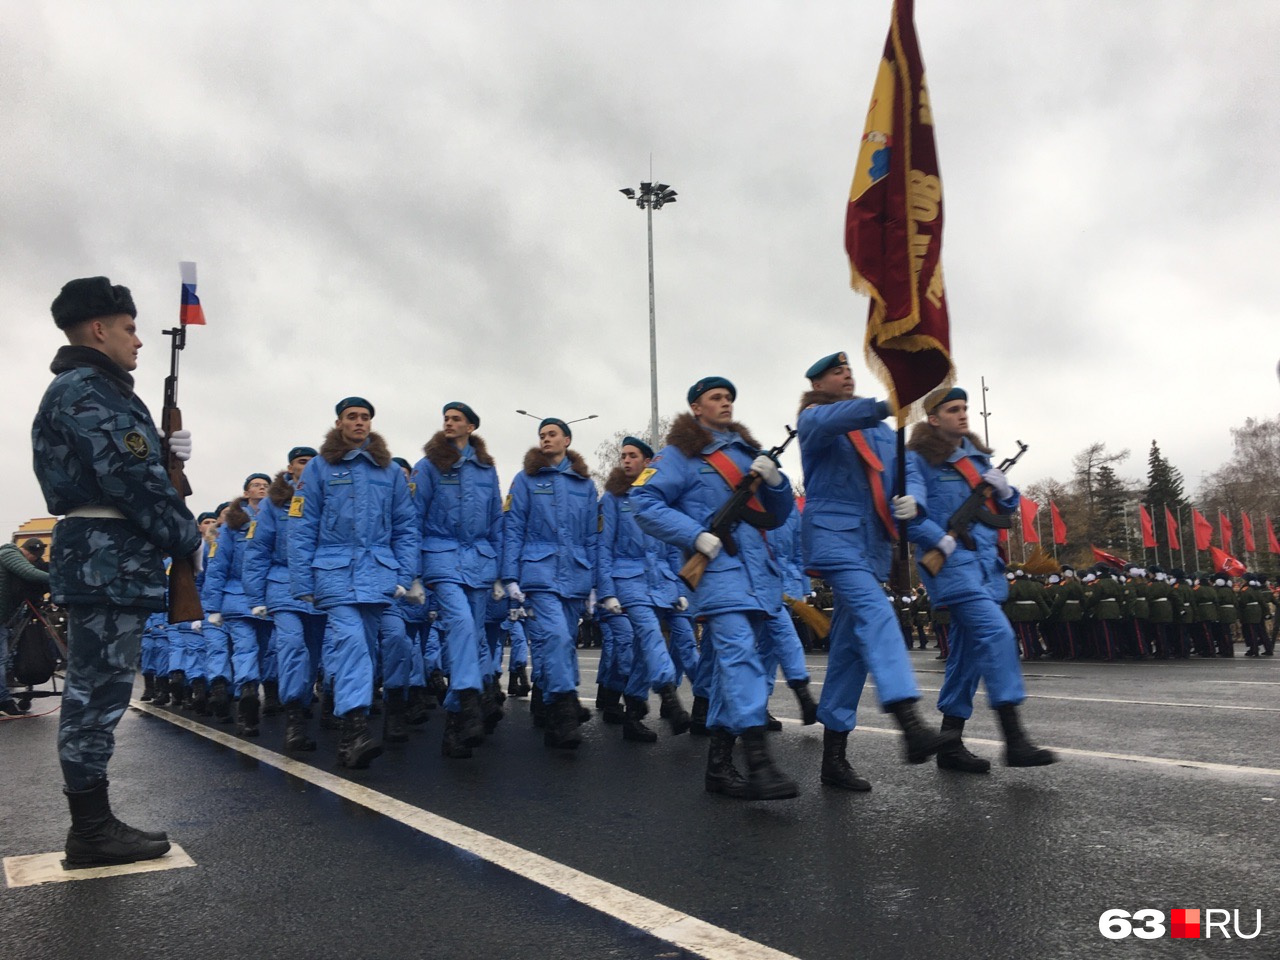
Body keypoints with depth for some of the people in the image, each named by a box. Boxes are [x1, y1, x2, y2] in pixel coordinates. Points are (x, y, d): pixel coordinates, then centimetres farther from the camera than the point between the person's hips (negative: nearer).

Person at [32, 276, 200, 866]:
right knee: (99, 691, -5)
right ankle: (92, 832, 4)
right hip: (108, 561, -11)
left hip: (101, 560, 11)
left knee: (94, 691, 13)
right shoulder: (86, 390, -12)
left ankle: (92, 825, 21)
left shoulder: (87, 389, 21)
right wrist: (187, 535, -11)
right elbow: (126, 478, -20)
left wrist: (165, 454, 3)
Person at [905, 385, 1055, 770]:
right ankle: (1014, 739, -20)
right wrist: (942, 541, -18)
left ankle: (950, 744, 15)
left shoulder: (978, 456, 18)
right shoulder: (919, 459, -4)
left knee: (969, 651, 8)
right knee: (996, 633, -20)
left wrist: (1004, 490, 2)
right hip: (952, 563, -8)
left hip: (985, 562, 8)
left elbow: (1005, 508, 22)